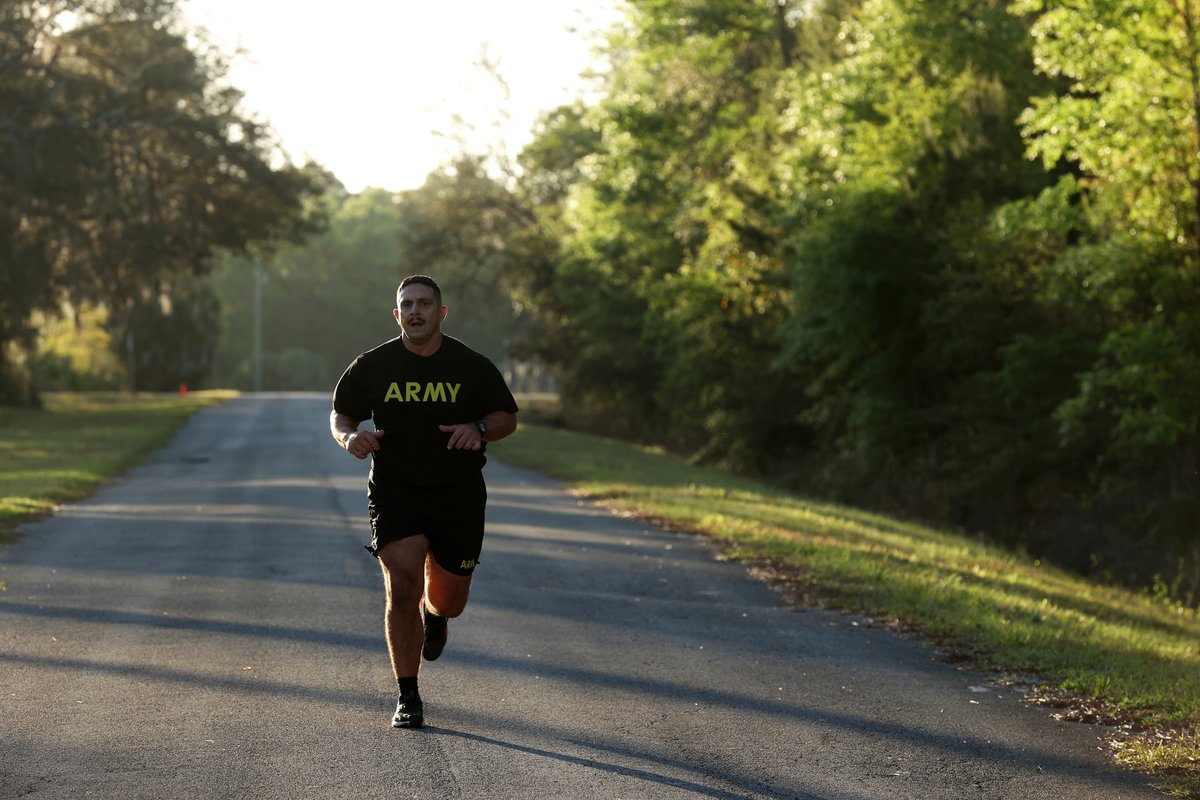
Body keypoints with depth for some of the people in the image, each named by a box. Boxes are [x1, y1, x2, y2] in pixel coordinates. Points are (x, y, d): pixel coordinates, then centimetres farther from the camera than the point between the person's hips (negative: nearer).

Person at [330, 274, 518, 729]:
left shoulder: (472, 367, -1)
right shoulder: (372, 366, 0)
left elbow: (507, 418, 7)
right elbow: (340, 415, 12)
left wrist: (480, 428, -15)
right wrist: (349, 436, -12)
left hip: (458, 494, 1)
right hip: (394, 491, -1)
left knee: (449, 601, 8)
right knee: (402, 590, -15)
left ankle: (434, 615, 49)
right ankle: (408, 699, -4)